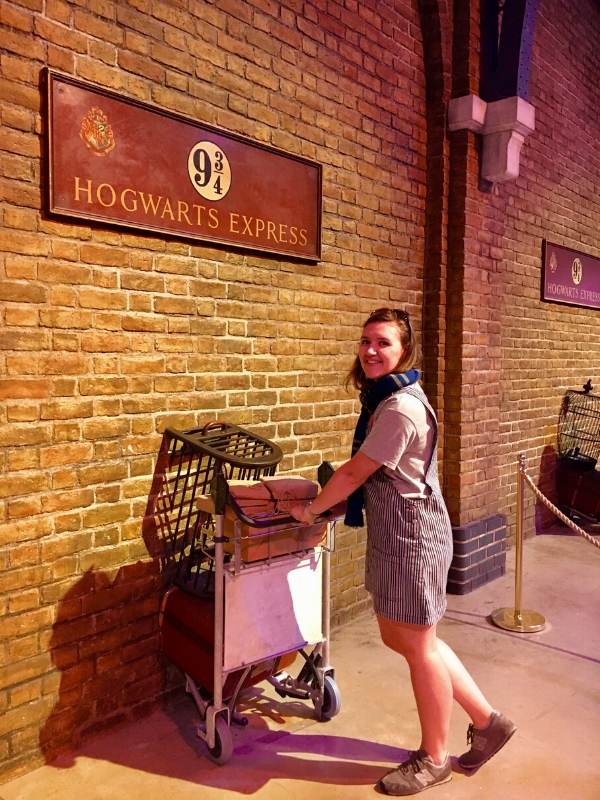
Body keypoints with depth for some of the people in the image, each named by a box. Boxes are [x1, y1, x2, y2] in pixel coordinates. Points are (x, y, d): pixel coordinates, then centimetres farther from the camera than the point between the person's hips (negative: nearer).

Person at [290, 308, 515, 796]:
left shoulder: (400, 407, -23)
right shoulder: (384, 397, 9)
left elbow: (354, 473, -18)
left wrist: (310, 510, -5)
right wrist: (330, 501, 6)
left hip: (412, 537, -10)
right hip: (392, 536, 10)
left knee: (419, 646, 7)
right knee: (397, 636, 19)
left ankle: (433, 760, 30)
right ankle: (486, 720, 34)